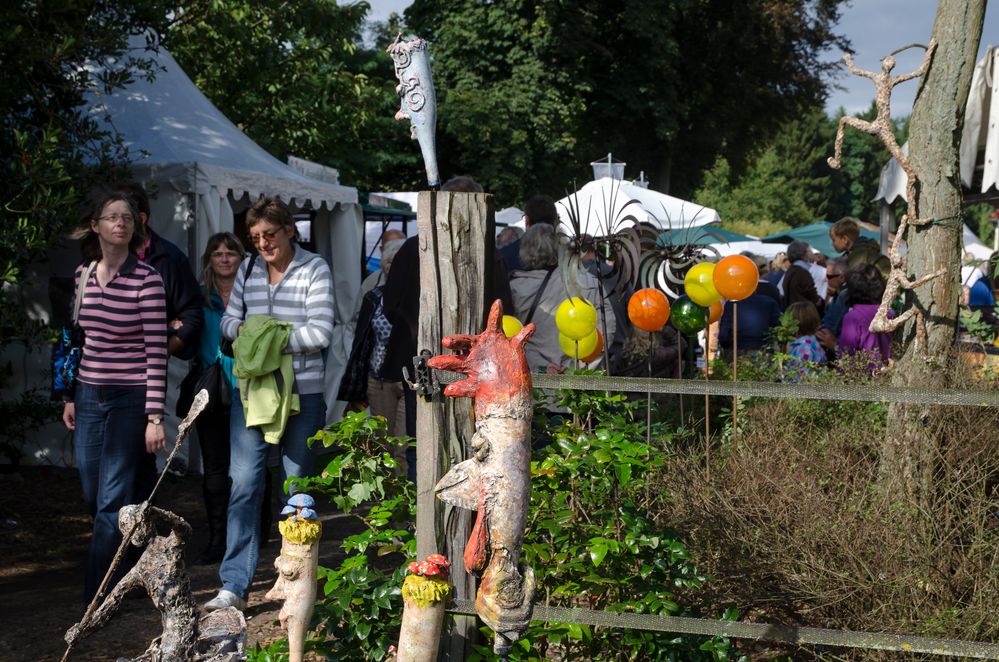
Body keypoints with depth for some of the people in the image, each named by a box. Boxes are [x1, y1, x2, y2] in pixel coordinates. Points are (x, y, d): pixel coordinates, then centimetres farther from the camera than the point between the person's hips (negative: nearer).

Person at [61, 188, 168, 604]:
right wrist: (70, 397, 14)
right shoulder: (83, 274, 6)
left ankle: (97, 599, 4)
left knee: (113, 500, -4)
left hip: (131, 398, -6)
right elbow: (77, 339, 15)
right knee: (93, 496, 13)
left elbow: (157, 352, -13)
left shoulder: (146, 279, -11)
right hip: (89, 396, 6)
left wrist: (155, 417, -16)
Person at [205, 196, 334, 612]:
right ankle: (234, 586, -5)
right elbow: (229, 320, 14)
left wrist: (275, 338, -12)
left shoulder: (314, 269, -3)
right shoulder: (248, 270, 10)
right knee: (244, 484, -6)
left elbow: (320, 332, -12)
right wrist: (250, 333, -7)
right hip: (252, 390, 3)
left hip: (302, 393, -3)